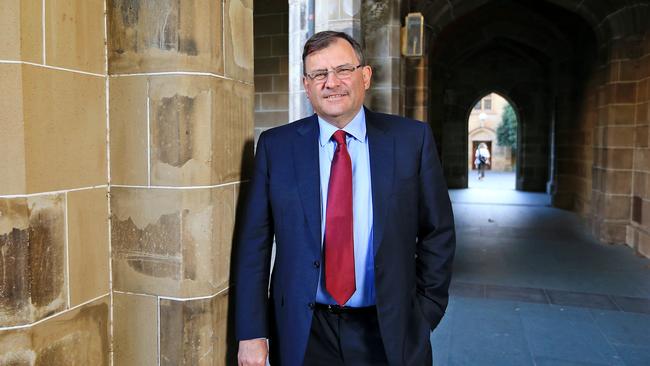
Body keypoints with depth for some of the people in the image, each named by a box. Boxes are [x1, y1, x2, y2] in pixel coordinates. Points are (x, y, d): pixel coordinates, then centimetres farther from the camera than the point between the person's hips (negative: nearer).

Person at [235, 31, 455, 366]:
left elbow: (438, 234, 1)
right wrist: (251, 332, -6)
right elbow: (254, 242, -4)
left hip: (389, 331, 0)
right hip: (302, 334, 1)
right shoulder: (275, 146, -4)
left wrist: (427, 312, 0)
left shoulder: (412, 139, -5)